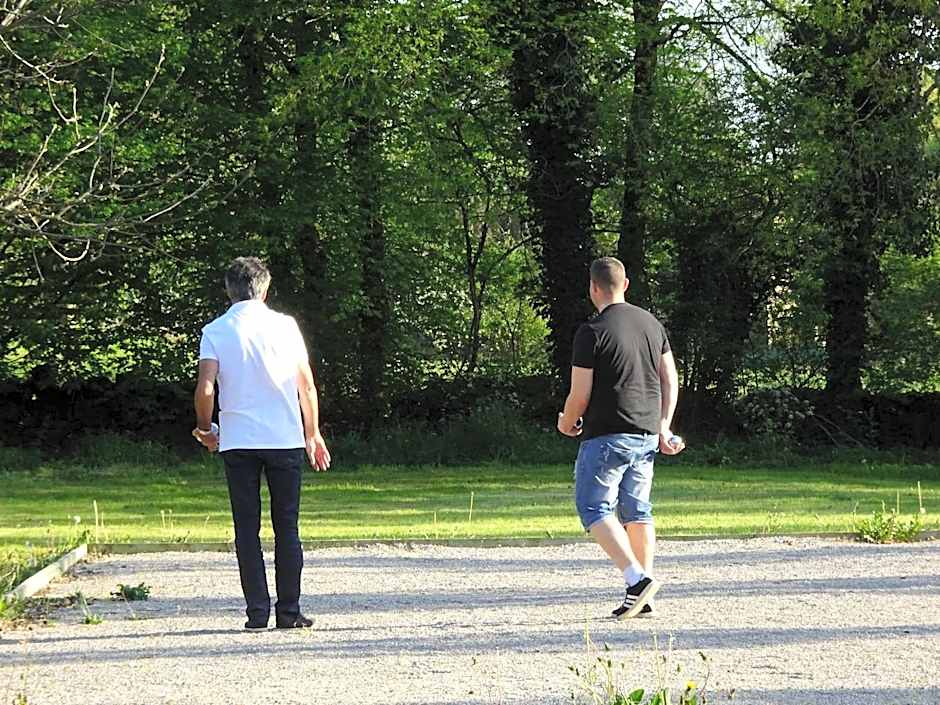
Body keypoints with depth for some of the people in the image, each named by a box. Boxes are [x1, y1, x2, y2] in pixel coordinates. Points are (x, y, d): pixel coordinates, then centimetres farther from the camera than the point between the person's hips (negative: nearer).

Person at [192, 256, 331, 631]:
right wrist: (313, 434, 13)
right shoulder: (284, 325, 1)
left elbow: (205, 388, -10)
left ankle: (257, 611, 1)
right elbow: (307, 385, 2)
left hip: (237, 442, 0)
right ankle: (289, 611, 6)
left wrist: (204, 429, 8)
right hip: (285, 439, 0)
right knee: (287, 527, 7)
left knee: (247, 529, 5)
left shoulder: (215, 331, 0)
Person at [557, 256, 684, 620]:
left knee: (594, 509, -2)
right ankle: (641, 599, 12)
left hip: (607, 436, -7)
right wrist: (663, 426, 17)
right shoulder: (652, 323, 11)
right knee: (637, 511, 13)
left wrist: (567, 423, 8)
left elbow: (580, 395, -11)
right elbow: (670, 379, 13)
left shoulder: (592, 332, -11)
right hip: (646, 436, 7)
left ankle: (637, 579, -18)